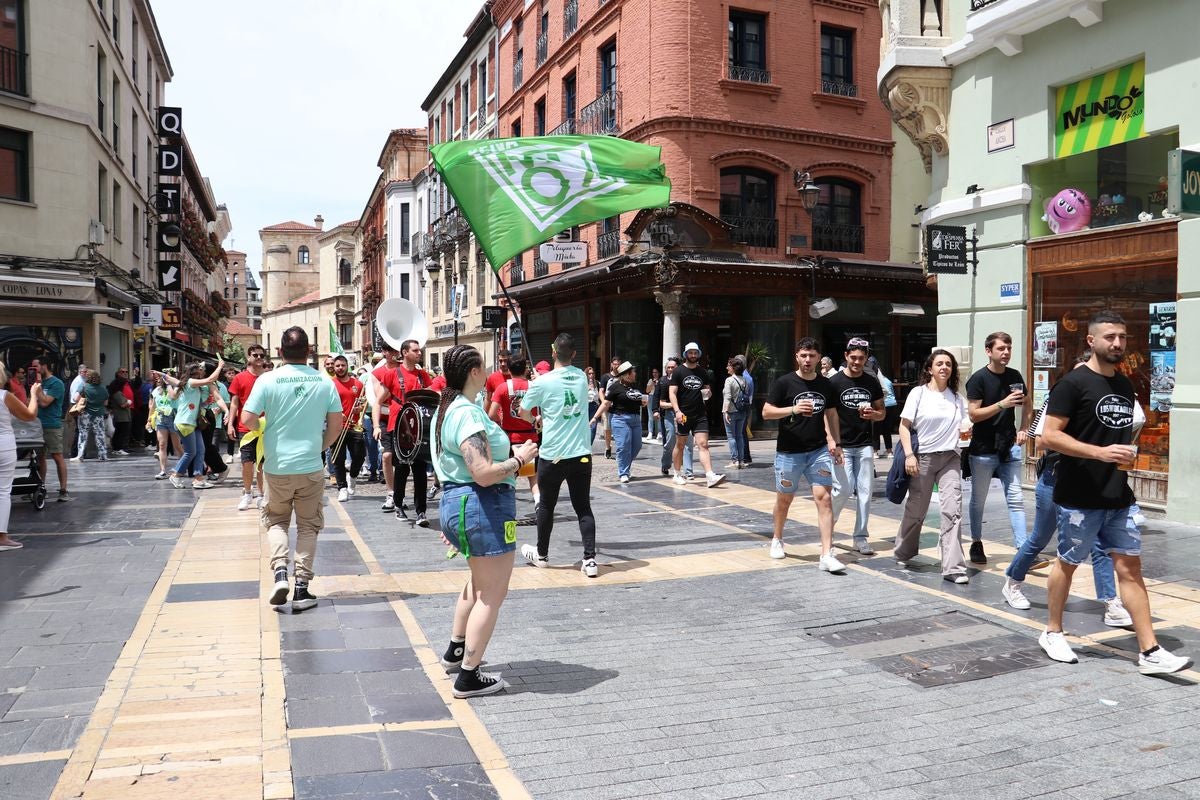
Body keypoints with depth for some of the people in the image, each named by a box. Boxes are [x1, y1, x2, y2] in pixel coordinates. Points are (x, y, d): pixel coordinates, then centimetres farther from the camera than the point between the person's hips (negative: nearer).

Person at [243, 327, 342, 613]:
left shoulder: (267, 380, -7)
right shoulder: (324, 381, -3)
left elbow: (247, 420, -10)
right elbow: (336, 425, -1)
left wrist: (264, 425, 12)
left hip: (277, 466, 0)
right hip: (311, 466, 0)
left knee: (276, 521, 19)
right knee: (308, 526, 12)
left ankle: (279, 571, 0)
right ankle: (302, 588, 11)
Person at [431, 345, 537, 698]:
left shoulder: (445, 410, 11)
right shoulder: (469, 414, -21)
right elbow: (484, 473, -28)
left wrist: (450, 520, 25)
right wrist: (520, 458, -13)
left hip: (454, 501, 11)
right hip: (483, 506, -11)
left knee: (480, 581, 29)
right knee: (492, 594, 1)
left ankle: (455, 649, 41)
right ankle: (468, 677, 6)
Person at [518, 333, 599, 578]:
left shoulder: (542, 382, -9)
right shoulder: (582, 377, 4)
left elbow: (524, 413, 4)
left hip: (552, 455, -3)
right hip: (581, 454, 3)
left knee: (546, 506, 14)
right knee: (583, 507, 5)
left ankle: (541, 554, 29)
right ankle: (590, 559, -2)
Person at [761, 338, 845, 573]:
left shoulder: (826, 385, 6)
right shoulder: (784, 382, -6)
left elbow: (831, 414, 17)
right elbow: (766, 412, -8)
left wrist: (836, 443, 7)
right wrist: (793, 409, -23)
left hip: (819, 450, 2)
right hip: (789, 452, -2)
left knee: (824, 498, -9)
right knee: (784, 499, 12)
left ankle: (827, 555, -9)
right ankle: (777, 539, 38)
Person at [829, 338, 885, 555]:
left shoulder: (872, 383, 7)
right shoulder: (835, 382, -4)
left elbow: (882, 413, 14)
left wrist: (872, 414, -10)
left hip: (864, 445, 4)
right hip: (842, 445, -3)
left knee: (865, 491, 3)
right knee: (844, 490, -9)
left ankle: (861, 537, 12)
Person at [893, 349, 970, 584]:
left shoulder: (957, 397, 11)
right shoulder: (918, 393, -1)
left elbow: (964, 424, 20)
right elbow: (904, 426, -3)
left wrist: (966, 428, -5)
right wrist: (909, 455, -13)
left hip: (950, 459, 3)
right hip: (923, 458, -3)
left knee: (953, 510, -9)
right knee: (915, 510, 8)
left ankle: (953, 567, -7)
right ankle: (903, 553, 31)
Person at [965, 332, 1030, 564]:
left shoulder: (1014, 376, 6)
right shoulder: (979, 379, -9)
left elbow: (1026, 403, 23)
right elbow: (974, 414, -14)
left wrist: (1023, 429, 10)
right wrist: (1003, 404, -23)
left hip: (1010, 448, 4)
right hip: (983, 450, -4)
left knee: (1016, 499, 0)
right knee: (978, 500, 9)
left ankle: (1023, 549, 1)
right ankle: (976, 544, 24)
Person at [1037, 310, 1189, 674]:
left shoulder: (1125, 386, 13)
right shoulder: (1073, 383, -10)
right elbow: (1050, 436, -17)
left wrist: (1128, 453, 7)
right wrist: (1101, 452, -24)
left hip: (1118, 497, 6)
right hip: (1079, 497, -6)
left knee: (1130, 567, 4)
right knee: (1067, 563, 8)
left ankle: (1150, 651, 6)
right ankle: (1053, 633, 24)